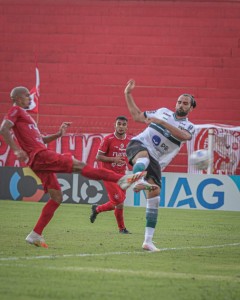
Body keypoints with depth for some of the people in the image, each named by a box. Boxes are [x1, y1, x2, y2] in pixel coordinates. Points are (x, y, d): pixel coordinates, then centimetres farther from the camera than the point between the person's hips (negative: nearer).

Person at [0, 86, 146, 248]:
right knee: (78, 165, -15)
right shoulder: (16, 111, 1)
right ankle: (121, 179, -19)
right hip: (40, 155, -10)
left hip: (42, 157, 10)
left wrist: (58, 134, 19)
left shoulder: (24, 114, 29)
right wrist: (16, 150, -25)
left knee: (57, 197, 7)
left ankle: (35, 235, 6)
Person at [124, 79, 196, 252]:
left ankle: (148, 241, -3)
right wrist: (128, 95, 22)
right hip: (138, 145, 0)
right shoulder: (163, 112, 15)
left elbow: (183, 135, -18)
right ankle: (137, 179, -72)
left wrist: (161, 122, -26)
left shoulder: (189, 127, 8)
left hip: (155, 161, 0)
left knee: (155, 196, -8)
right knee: (144, 155, -38)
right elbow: (137, 116, 26)